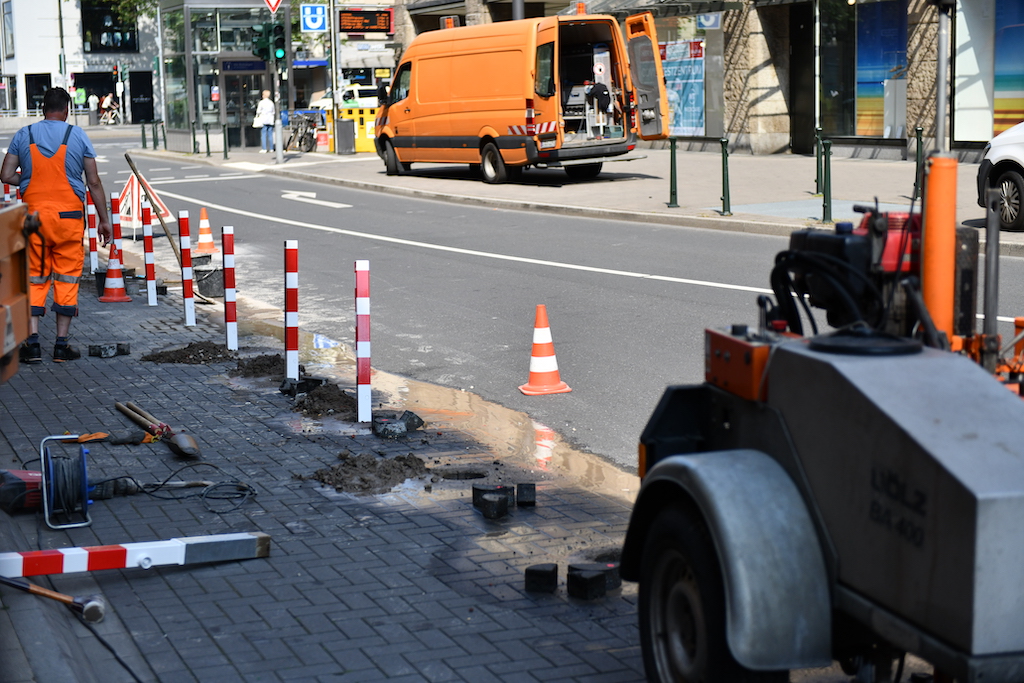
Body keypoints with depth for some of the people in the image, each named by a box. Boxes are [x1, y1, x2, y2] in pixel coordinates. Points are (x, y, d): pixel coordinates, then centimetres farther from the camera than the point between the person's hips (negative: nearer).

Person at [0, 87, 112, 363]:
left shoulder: (23, 135, 4)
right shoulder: (77, 135, 0)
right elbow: (94, 182, 0)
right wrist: (104, 219, 6)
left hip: (34, 214, 1)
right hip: (68, 216, -1)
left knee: (34, 278, 8)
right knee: (67, 279, 5)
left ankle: (32, 341, -1)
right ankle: (62, 344, 6)